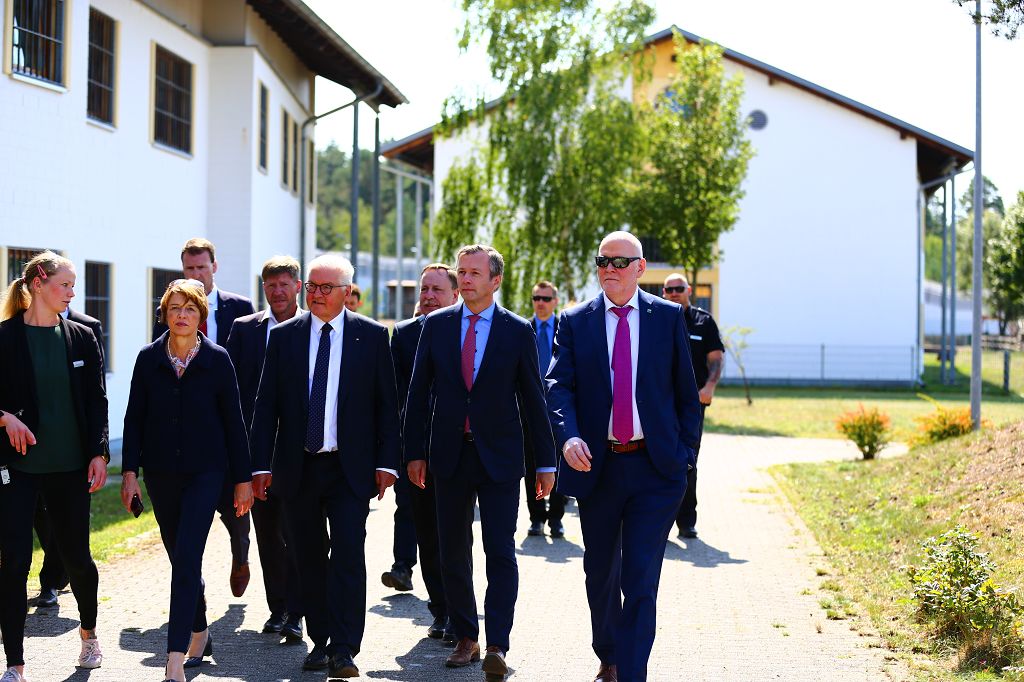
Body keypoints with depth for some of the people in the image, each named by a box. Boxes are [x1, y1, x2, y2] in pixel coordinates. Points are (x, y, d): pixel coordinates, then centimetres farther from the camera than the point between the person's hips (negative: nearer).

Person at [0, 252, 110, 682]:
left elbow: (96, 401, 6)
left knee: (76, 556, 9)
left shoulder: (81, 338, 5)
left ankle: (88, 633, 37)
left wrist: (98, 453, -2)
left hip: (69, 467, 2)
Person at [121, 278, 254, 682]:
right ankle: (199, 633, 33)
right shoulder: (149, 358, 3)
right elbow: (134, 419, 5)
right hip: (161, 473, 3)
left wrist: (243, 478, 1)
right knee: (181, 560, 13)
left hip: (205, 471, -3)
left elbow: (233, 422, 0)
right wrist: (129, 472, -2)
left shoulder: (217, 360, -3)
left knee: (186, 560, -13)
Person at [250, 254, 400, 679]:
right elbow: (266, 405, 5)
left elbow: (386, 404, 3)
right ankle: (320, 641, 21)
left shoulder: (372, 336, 2)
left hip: (350, 468, -2)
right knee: (309, 560, 9)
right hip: (298, 467, 2)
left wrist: (386, 463, -3)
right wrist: (262, 465, -1)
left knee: (348, 555, -11)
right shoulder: (284, 337, 6)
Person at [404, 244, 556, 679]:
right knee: (453, 554, 8)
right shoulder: (436, 325, 5)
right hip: (449, 455, 3)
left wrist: (545, 462, 1)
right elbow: (419, 393, 7)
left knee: (501, 553, -7)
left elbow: (532, 399, 2)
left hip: (499, 457, -2)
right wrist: (415, 452, 2)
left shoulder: (517, 331, 0)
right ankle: (466, 639, 20)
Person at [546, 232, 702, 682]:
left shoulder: (669, 317, 3)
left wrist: (685, 452, 2)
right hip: (596, 465, 2)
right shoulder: (575, 322, 3)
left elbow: (686, 391, 7)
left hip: (655, 468, -2)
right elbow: (558, 386, -7)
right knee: (600, 574, 16)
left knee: (640, 581, -9)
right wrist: (569, 437, -25)